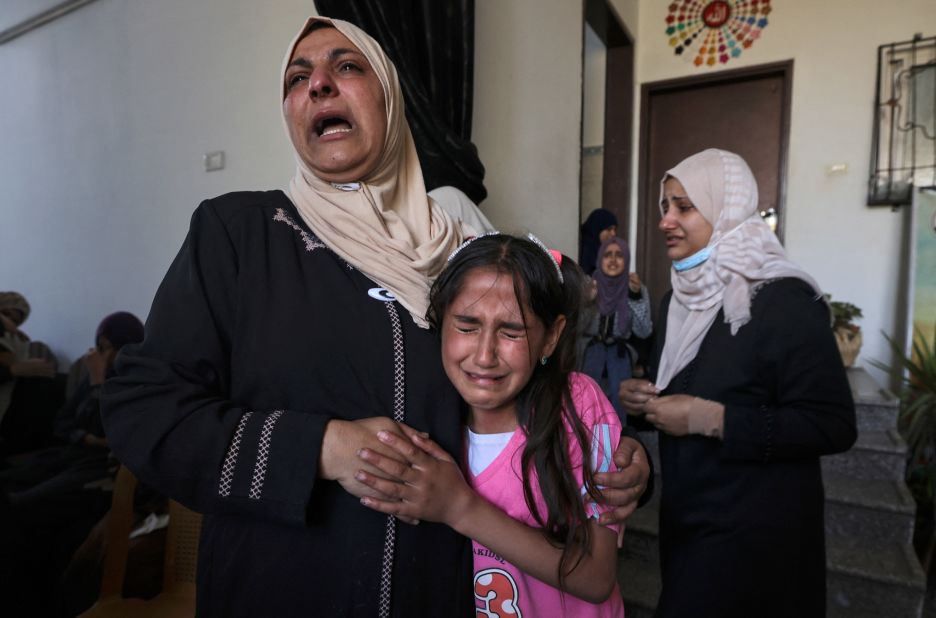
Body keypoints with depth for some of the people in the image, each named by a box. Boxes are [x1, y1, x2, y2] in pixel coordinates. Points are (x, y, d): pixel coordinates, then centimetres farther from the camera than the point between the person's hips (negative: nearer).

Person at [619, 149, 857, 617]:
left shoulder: (784, 300, -18)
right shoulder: (679, 298, 7)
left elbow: (833, 426, -21)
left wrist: (708, 418, -26)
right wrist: (640, 396, -4)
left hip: (755, 529, -7)